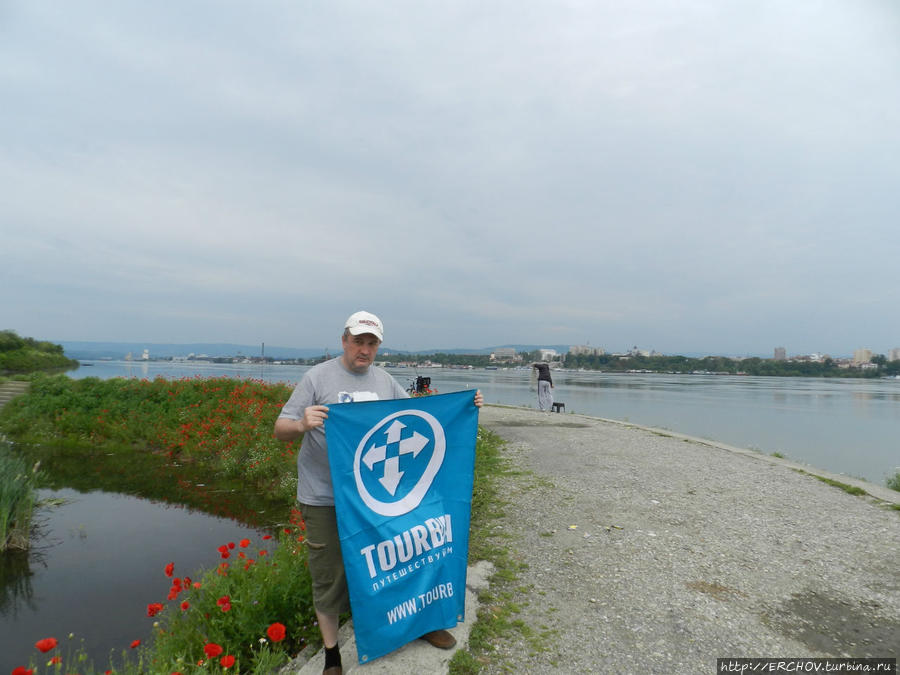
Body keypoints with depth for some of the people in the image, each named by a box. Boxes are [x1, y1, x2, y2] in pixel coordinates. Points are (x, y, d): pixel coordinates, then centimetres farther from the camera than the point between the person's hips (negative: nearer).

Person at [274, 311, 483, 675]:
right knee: (329, 577, 8)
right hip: (325, 499, -3)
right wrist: (302, 425, -30)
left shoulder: (384, 380, 6)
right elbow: (280, 429, -7)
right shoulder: (317, 377, -7)